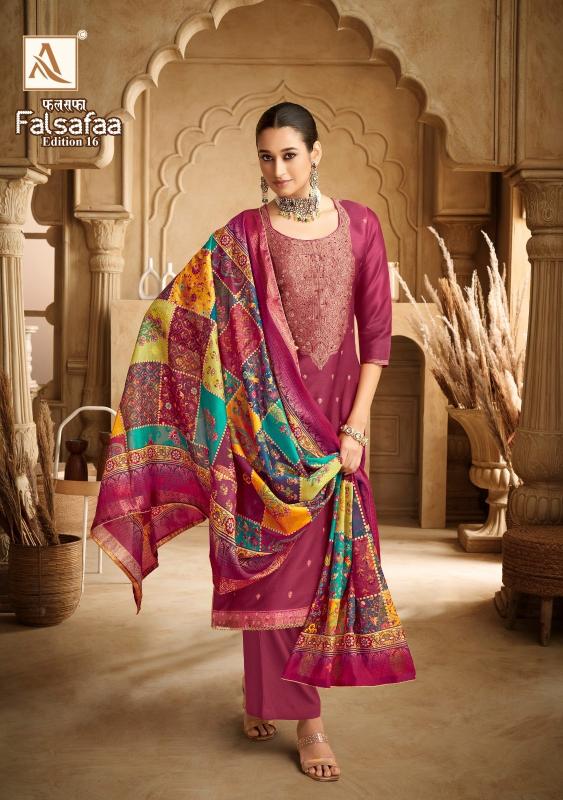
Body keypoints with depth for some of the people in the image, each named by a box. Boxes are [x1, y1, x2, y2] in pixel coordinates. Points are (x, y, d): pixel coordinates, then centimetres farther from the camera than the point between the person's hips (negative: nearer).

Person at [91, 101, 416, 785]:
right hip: (268, 424, -2)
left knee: (321, 558, 8)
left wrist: (355, 426, -5)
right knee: (276, 561, 2)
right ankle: (305, 719, 17)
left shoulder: (360, 225, 2)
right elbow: (178, 317, -5)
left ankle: (264, 696, 27)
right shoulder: (243, 236, -3)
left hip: (335, 417, 2)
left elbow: (376, 331, 1)